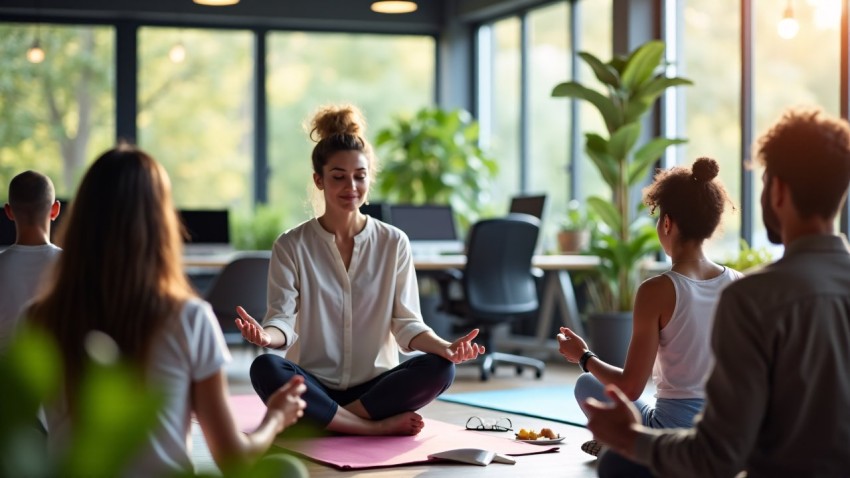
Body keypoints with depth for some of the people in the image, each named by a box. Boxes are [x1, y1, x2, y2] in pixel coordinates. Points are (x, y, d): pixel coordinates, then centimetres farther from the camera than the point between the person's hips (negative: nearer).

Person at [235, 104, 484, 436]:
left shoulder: (393, 243, 6)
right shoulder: (292, 246, 2)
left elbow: (406, 323, 3)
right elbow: (284, 321, -6)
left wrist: (444, 346, -19)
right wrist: (267, 336, -31)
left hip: (375, 387, 1)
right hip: (315, 388, -1)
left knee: (439, 368, -27)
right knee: (265, 369, -33)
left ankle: (326, 421, -21)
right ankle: (379, 426, -26)